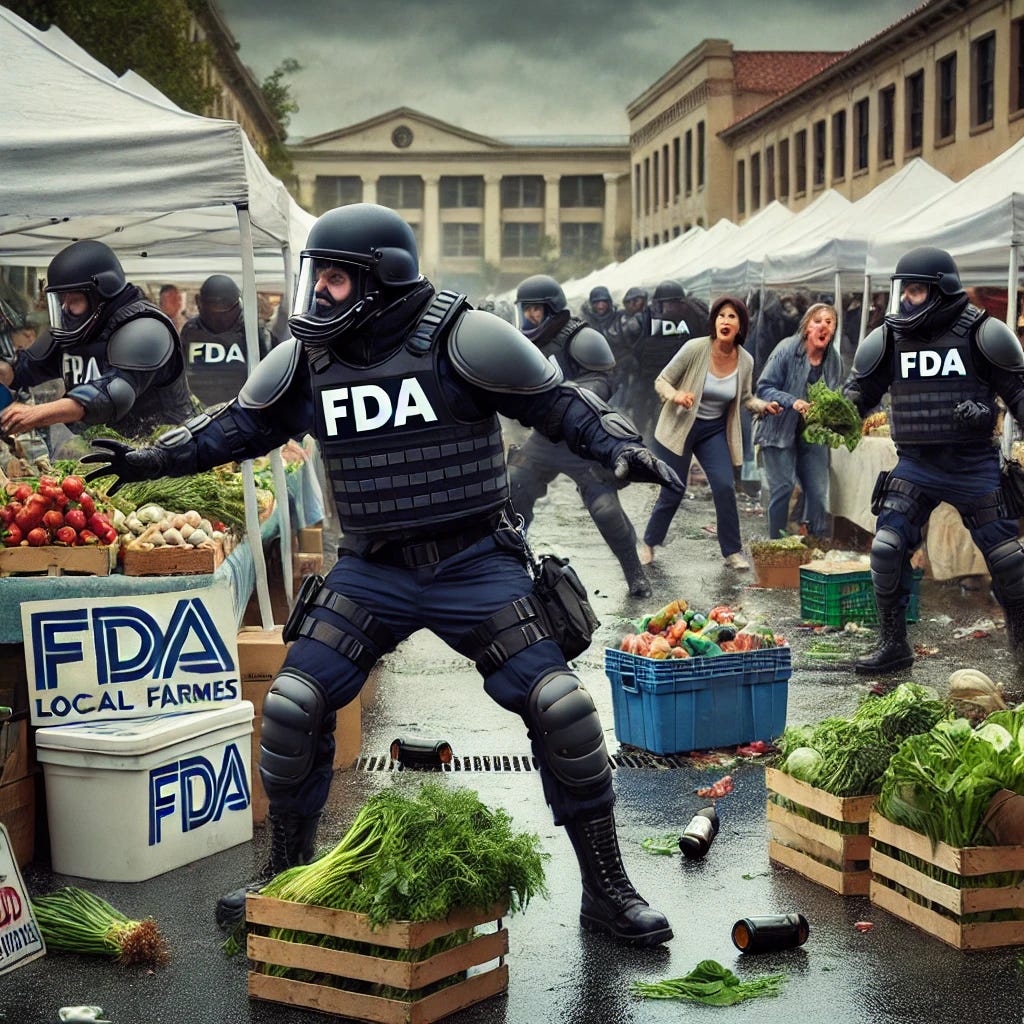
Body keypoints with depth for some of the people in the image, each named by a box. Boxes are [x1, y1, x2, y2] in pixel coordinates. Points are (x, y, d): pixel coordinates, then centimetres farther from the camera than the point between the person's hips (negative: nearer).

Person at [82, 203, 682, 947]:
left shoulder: (461, 340, -13)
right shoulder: (305, 362, 0)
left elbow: (559, 402, -8)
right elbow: (239, 425, 14)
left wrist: (621, 445, -22)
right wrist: (151, 458, 7)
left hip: (475, 566, -3)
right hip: (371, 572, 4)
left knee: (560, 709, -9)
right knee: (294, 706, -5)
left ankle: (607, 891, 7)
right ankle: (288, 879, 17)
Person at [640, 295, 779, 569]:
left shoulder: (745, 361, -8)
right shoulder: (695, 349, -20)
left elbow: (745, 399, 10)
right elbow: (661, 381, -11)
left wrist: (764, 406, -10)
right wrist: (676, 396, -32)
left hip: (715, 431, 3)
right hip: (679, 428, -3)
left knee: (725, 487, -13)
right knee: (672, 493, 2)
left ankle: (733, 552, 2)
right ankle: (648, 544, 27)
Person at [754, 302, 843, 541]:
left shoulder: (834, 358, 1)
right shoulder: (786, 350, -13)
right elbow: (764, 388, -13)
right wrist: (792, 402, -28)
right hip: (779, 430, -4)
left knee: (818, 492, 2)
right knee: (782, 488, -7)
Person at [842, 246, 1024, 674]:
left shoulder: (980, 333, -6)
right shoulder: (888, 339, 2)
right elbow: (859, 391, 8)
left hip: (974, 465, -2)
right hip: (915, 464, 2)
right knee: (887, 549, -9)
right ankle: (893, 645, 4)